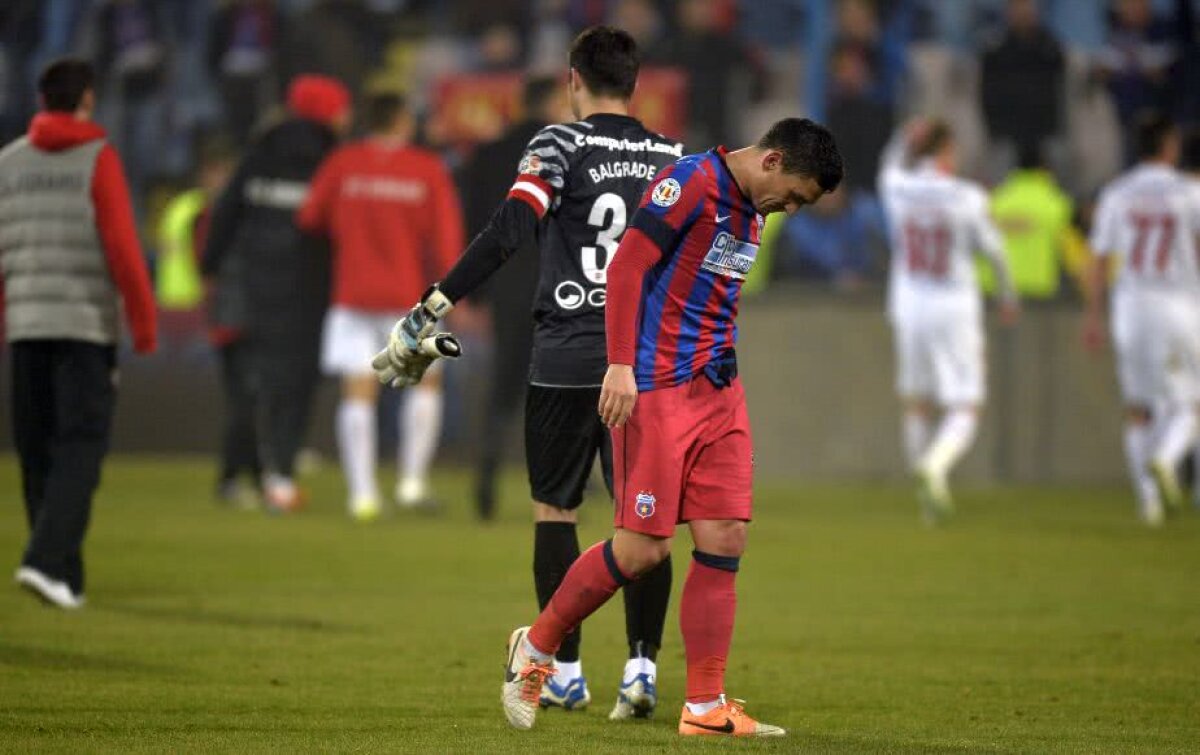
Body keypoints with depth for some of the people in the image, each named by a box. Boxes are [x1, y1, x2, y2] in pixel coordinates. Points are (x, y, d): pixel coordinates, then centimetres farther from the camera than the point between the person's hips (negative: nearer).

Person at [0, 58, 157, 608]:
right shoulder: (98, 158, -4)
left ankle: (65, 578, 13)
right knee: (79, 451, -4)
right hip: (87, 325, -4)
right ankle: (47, 559, -20)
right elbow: (122, 247, -10)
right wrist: (145, 322, -3)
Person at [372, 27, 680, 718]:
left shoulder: (561, 146, -4)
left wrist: (431, 311, -19)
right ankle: (642, 666, -6)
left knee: (555, 510, 10)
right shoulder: (673, 158, 8)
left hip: (566, 361, -3)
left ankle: (566, 671, 14)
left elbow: (509, 233, -17)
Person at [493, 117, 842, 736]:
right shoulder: (692, 181, -11)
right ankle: (535, 648, 14)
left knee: (724, 540, 0)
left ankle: (706, 708, 4)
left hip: (718, 390, 8)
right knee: (643, 548, -7)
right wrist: (621, 366, -21)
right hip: (657, 390, -8)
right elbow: (628, 265, -16)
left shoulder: (750, 213, 16)